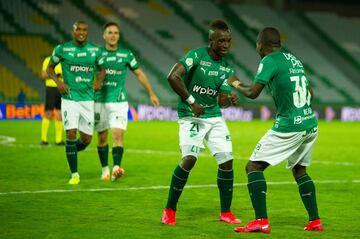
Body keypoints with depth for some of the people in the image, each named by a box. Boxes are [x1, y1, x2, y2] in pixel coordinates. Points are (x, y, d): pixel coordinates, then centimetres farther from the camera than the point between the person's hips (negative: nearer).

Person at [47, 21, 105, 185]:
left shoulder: (95, 51, 4)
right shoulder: (62, 49, -2)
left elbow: (101, 69, 18)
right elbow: (50, 67, 10)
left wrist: (99, 81, -3)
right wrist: (58, 81, -8)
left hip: (88, 99, 3)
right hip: (69, 98, -3)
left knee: (86, 139, 3)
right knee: (71, 133, -13)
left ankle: (71, 151, 38)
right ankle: (74, 174, -1)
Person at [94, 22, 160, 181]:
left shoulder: (126, 54, 2)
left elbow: (139, 73, 14)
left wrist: (151, 93, 16)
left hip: (119, 101, -1)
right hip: (100, 101, 1)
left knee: (118, 135, -14)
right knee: (102, 137, 5)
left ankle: (116, 168, -23)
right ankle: (105, 170, 17)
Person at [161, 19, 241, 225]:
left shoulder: (227, 68, 6)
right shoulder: (197, 55, -14)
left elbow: (221, 100, 5)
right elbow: (173, 77, -24)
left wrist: (230, 99, -18)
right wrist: (192, 102, -21)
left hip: (214, 116, 6)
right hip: (191, 116, -6)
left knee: (227, 160, -2)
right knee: (189, 159, -20)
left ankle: (226, 213, 12)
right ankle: (170, 210, -5)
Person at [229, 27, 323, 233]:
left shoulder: (270, 61, -8)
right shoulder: (295, 59, 15)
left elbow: (253, 93, -13)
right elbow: (310, 93, 23)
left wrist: (236, 85, 6)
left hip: (288, 127, -8)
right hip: (311, 125, 8)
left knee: (253, 167, -3)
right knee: (299, 170, 25)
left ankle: (261, 221, -13)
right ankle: (315, 221, 21)